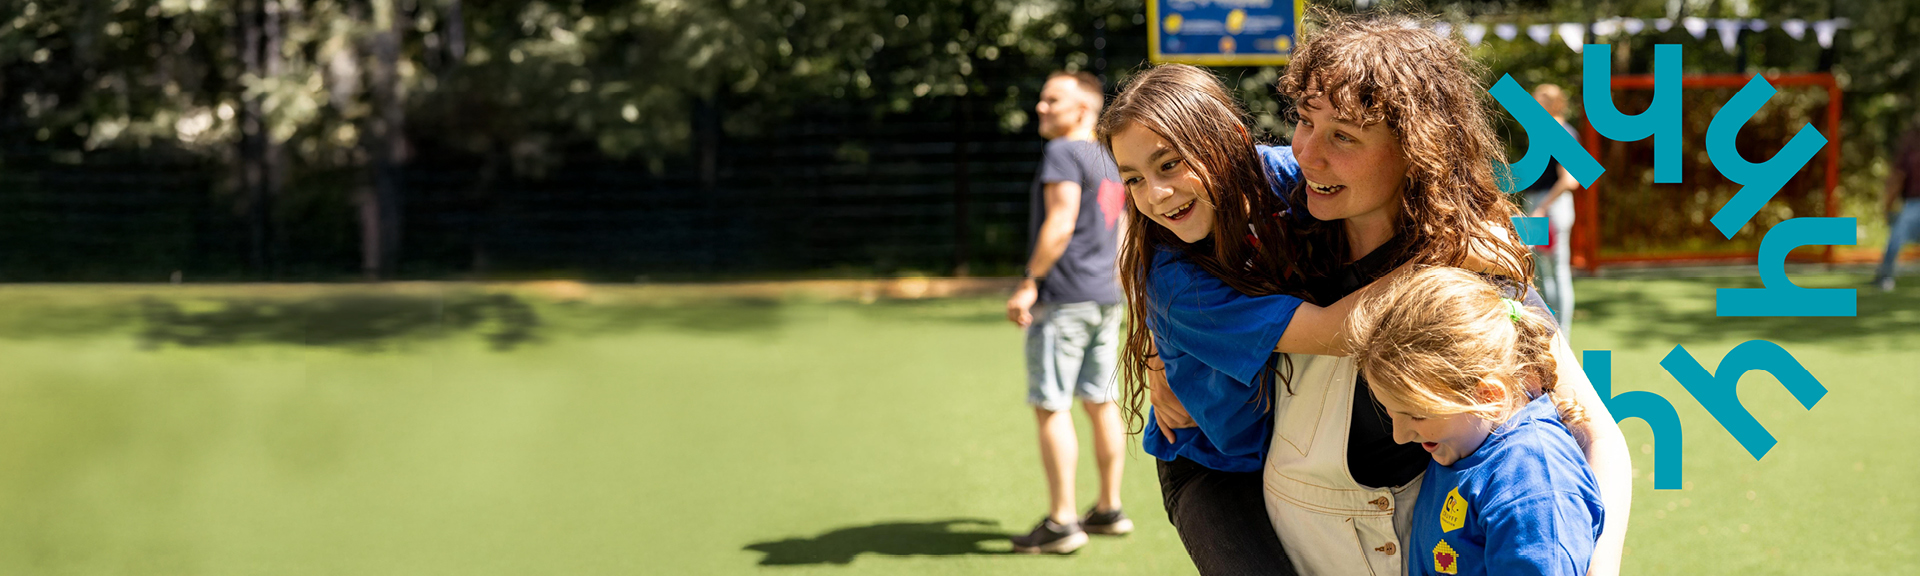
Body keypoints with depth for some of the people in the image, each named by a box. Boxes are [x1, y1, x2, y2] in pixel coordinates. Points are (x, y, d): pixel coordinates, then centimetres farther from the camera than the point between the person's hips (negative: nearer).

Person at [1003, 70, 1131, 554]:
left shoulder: (1064, 153, -10)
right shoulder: (1108, 161, 18)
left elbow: (1060, 225, -20)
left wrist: (1029, 284, -18)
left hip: (1064, 297, -9)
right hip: (1106, 296, 9)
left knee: (1050, 406, -6)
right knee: (1100, 402, 14)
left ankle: (1061, 523, -7)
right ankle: (1109, 510, 21)